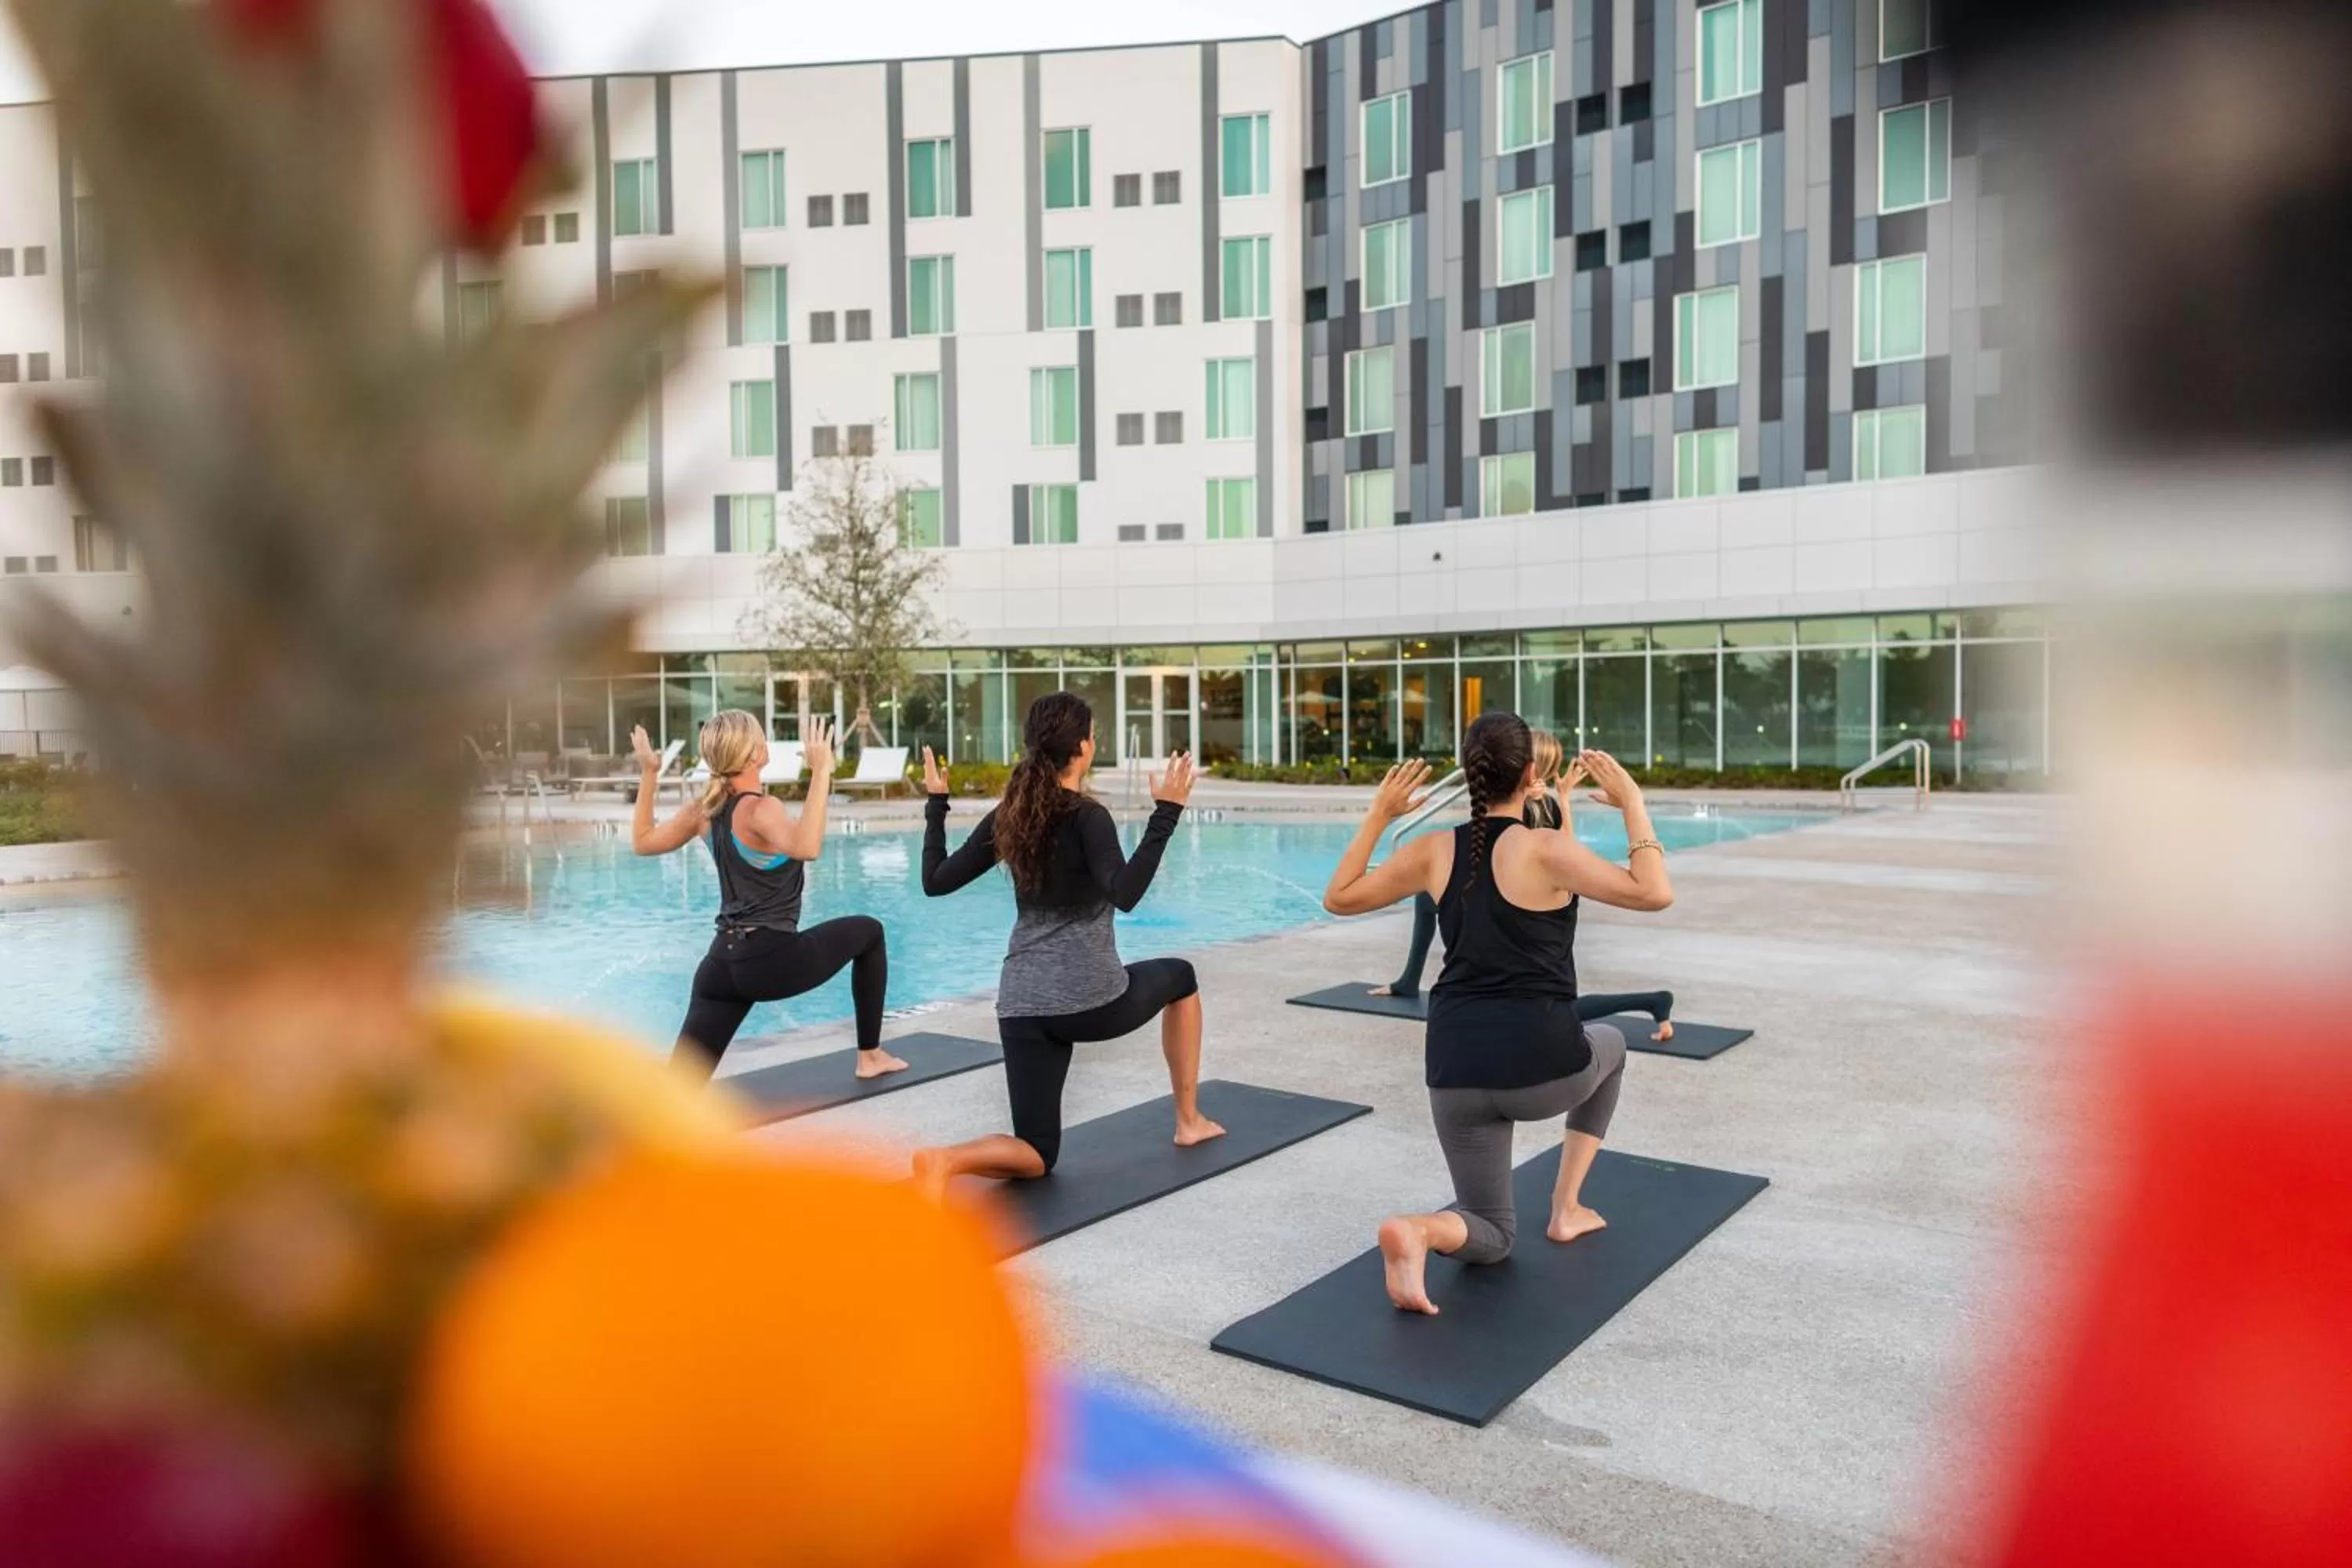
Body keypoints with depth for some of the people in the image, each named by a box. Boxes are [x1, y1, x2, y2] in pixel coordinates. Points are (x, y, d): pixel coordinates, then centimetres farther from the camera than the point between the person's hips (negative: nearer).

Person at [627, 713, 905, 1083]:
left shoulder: (703, 809, 5)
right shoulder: (760, 809, -17)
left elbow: (643, 842, 21)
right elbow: (806, 848, -39)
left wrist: (648, 776, 22)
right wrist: (821, 772, -39)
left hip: (722, 965, 6)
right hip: (771, 960, -6)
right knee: (868, 932, 20)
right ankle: (871, 1056, 27)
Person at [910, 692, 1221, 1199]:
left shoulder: (1007, 816, 5)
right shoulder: (1086, 816, -11)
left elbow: (936, 881, 9)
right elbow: (1124, 895, -28)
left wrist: (935, 804, 19)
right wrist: (1166, 812, -25)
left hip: (1023, 1006, 5)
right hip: (1092, 1000, -4)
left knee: (1036, 1156, 12)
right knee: (1180, 977, 29)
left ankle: (946, 1160, -21)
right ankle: (1189, 1121, 30)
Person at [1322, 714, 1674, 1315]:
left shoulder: (1434, 851, 4)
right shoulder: (1544, 850, -10)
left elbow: (1339, 898, 13)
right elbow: (1654, 893, -16)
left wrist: (1378, 816, 15)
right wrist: (1632, 803, -6)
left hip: (1456, 1071, 4)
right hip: (1541, 1064, -4)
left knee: (1491, 1233, 20)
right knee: (1609, 1045, 35)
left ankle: (1418, 1231, -17)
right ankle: (1566, 1208, 30)